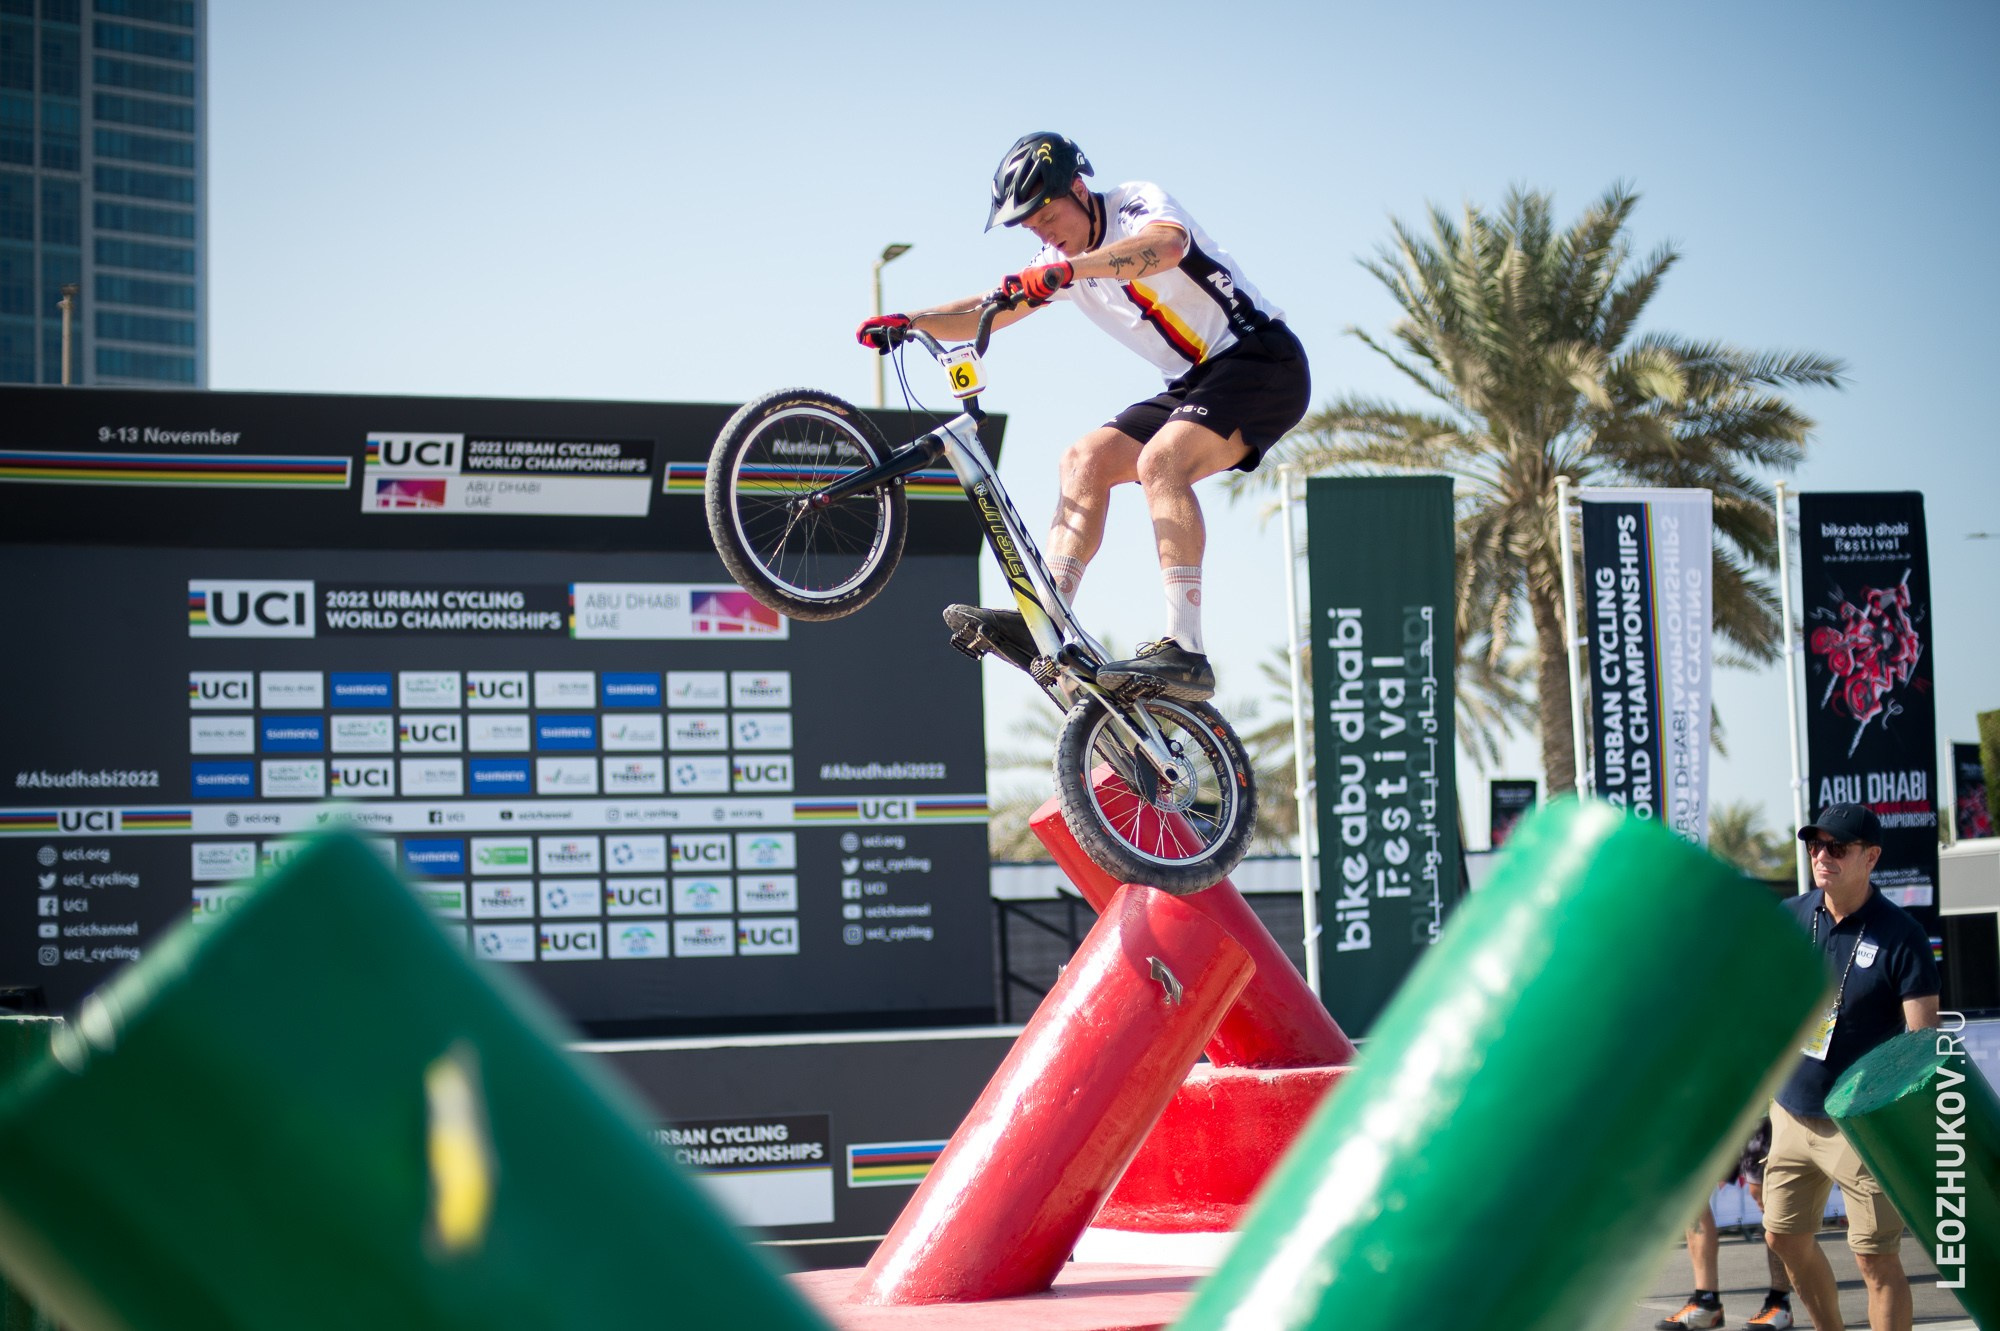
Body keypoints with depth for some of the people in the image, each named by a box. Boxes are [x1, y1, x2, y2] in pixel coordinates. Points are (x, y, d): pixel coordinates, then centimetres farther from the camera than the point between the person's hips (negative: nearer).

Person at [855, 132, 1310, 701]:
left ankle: (1184, 652, -36)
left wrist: (1068, 270, -49)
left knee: (1159, 460, -29)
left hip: (1265, 361, -9)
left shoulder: (1137, 201, -13)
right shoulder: (1060, 261, 12)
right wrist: (910, 321, -7)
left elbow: (1167, 244, -36)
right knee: (1086, 459, -7)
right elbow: (988, 308, 11)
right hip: (1197, 382, 9)